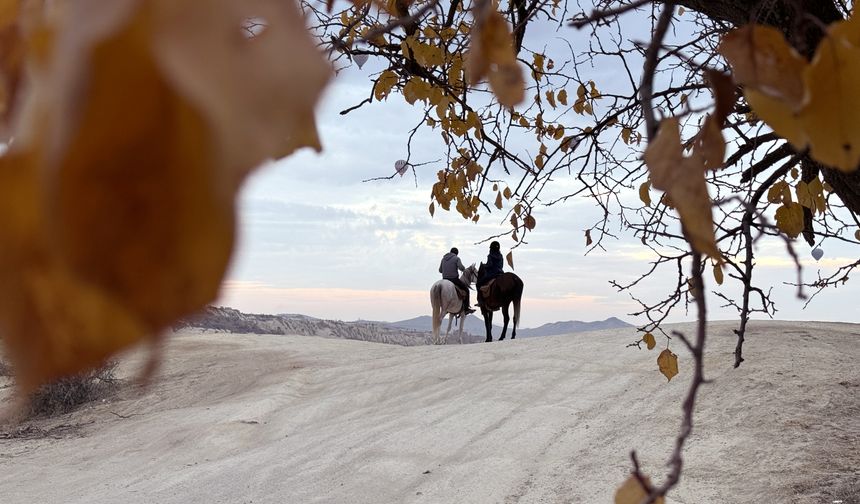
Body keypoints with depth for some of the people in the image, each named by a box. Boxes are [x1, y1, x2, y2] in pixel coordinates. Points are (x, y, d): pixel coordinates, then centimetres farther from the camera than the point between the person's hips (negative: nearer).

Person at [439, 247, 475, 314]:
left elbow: (440, 270, 15)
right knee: (466, 289, 8)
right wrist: (464, 269, 4)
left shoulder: (444, 258, 13)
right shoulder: (456, 258, -4)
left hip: (444, 279, 6)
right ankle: (466, 308, 0)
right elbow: (461, 267, -18)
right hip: (454, 279, -6)